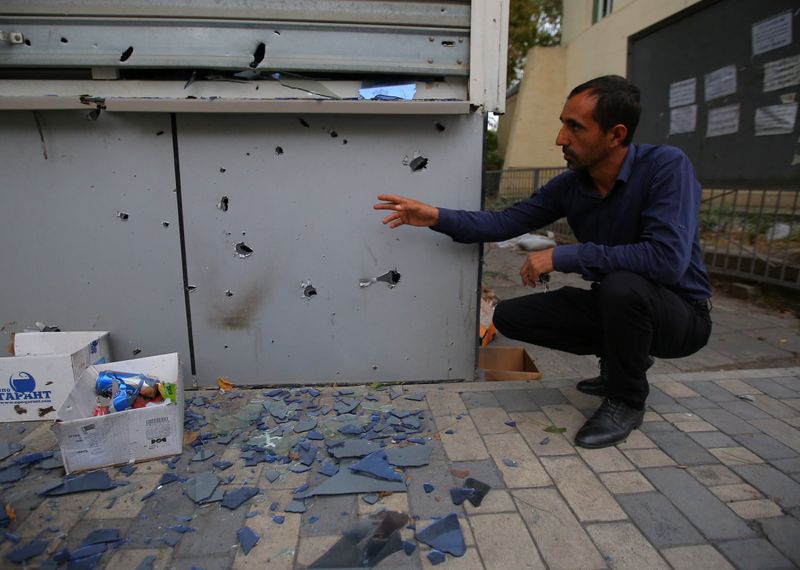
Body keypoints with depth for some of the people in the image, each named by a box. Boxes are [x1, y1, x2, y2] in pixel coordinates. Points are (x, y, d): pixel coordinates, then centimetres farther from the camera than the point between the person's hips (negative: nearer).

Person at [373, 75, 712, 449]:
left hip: (679, 312, -5)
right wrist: (437, 217, -14)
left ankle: (627, 400, -9)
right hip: (617, 303, 6)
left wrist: (562, 256, -32)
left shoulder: (666, 166, -24)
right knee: (510, 316, -4)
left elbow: (667, 258, -37)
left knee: (621, 285, -39)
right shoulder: (570, 184, -7)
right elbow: (506, 222, -2)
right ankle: (621, 360, 14)